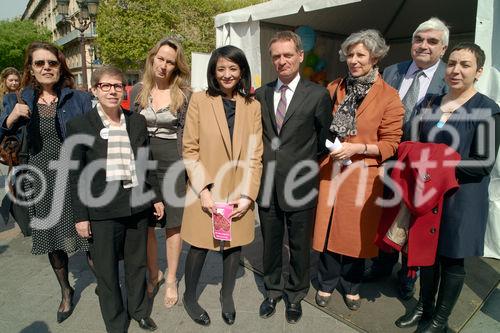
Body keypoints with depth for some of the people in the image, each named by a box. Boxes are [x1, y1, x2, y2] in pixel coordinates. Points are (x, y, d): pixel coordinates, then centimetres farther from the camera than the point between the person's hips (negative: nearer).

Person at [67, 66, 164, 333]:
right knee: (106, 269, 10)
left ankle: (139, 310, 41)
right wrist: (81, 216, -6)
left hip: (137, 205, 3)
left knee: (137, 263, 18)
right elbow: (76, 175, -4)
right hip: (102, 210, -3)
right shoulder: (79, 126, -4)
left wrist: (156, 197, 11)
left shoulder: (137, 122, 6)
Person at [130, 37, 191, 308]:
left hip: (172, 165, -2)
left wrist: (188, 169, -6)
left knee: (173, 224, 7)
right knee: (145, 224, 10)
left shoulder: (185, 94, -2)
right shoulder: (138, 91, 6)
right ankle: (153, 274, 31)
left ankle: (171, 280, 25)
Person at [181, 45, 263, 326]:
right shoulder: (199, 100, -2)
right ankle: (190, 297, 33)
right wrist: (203, 189, -13)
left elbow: (255, 154, 2)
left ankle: (227, 296, 37)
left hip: (239, 194, 3)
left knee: (235, 244, 12)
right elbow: (189, 149, -4)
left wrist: (248, 194, -7)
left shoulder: (252, 105, 5)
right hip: (206, 192, -2)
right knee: (200, 247, 6)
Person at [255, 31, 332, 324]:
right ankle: (273, 291, 40)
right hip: (267, 184, 3)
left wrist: (308, 168, 2)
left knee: (300, 245, 13)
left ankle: (295, 295, 36)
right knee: (270, 242, 17)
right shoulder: (261, 94, 6)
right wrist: (262, 165, 4)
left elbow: (324, 140, 1)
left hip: (300, 185, -3)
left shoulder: (318, 95, -5)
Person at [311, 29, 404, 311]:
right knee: (327, 228, 8)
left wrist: (357, 148, -17)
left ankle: (352, 286, 34)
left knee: (356, 232, 9)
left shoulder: (389, 96, -3)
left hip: (363, 175, -2)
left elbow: (391, 144, -5)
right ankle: (327, 283, 31)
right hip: (329, 170, 3)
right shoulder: (334, 89, 8)